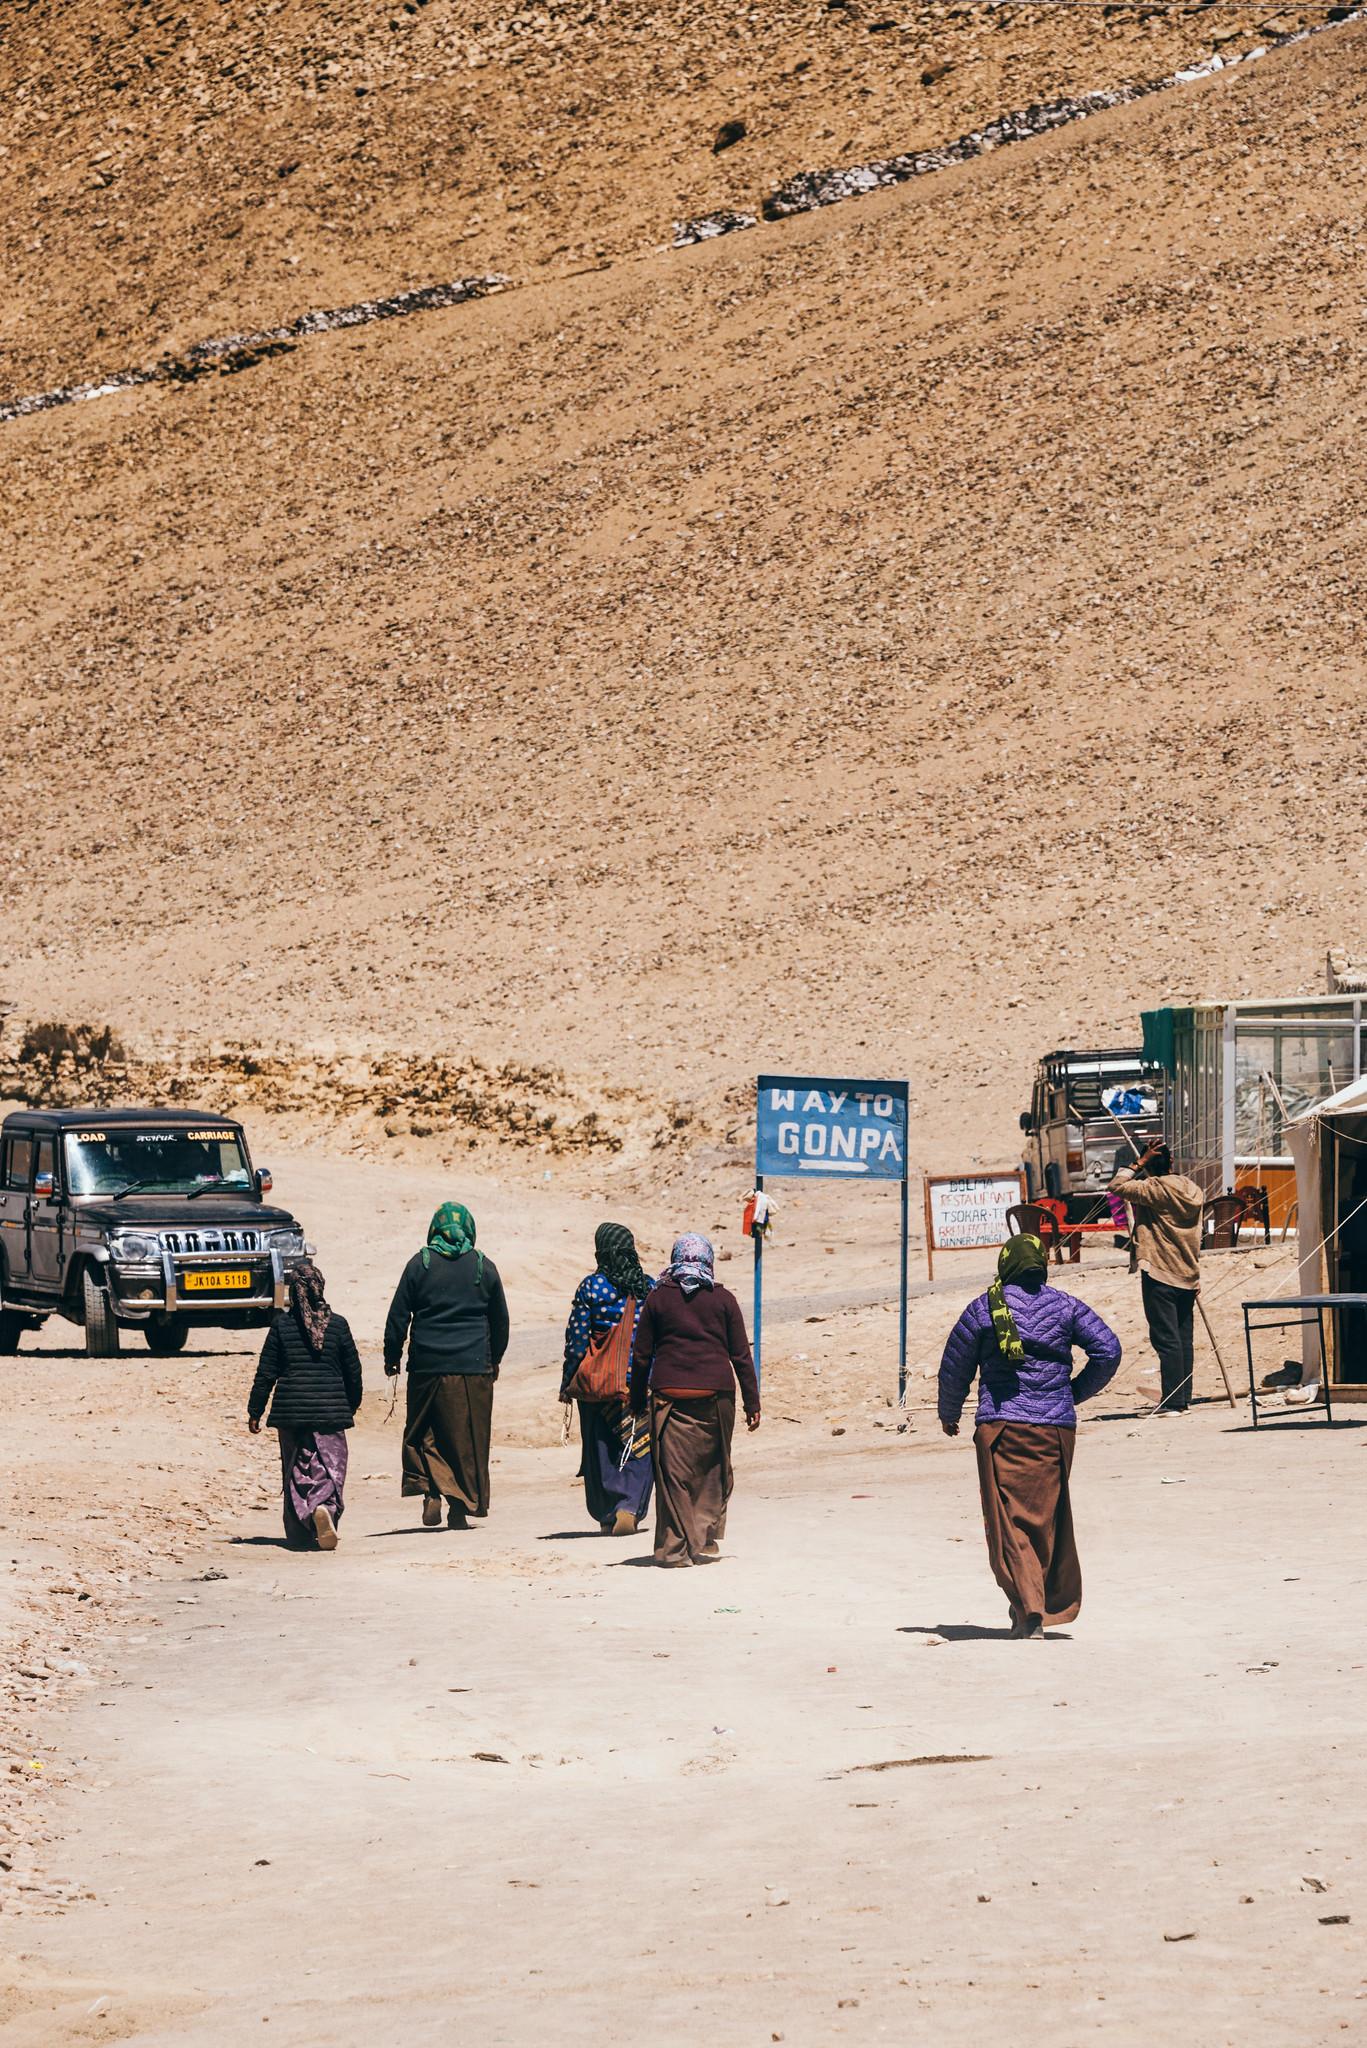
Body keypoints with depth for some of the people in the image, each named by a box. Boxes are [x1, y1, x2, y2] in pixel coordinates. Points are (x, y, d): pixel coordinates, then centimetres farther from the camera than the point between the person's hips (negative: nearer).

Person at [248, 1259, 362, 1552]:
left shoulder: (282, 1325, -2)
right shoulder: (338, 1324, 0)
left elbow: (265, 1374, -1)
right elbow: (353, 1373, 7)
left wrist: (254, 1411, 7)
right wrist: (351, 1405, 23)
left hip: (291, 1412, 0)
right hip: (330, 1412, 0)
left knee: (297, 1470, 10)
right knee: (330, 1466, 2)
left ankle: (302, 1533, 6)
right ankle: (325, 1507, -28)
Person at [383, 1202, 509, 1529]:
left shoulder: (420, 1264, -1)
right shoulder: (484, 1267, 3)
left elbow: (397, 1316, -1)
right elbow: (500, 1320, 12)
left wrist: (392, 1357, 11)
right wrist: (494, 1360, 25)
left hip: (428, 1364, -1)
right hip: (474, 1366, 1)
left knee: (422, 1432, 11)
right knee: (467, 1437, 7)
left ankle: (430, 1491, -7)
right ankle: (460, 1507, 6)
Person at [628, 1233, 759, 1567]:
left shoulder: (657, 1298, 5)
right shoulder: (723, 1299, 4)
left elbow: (641, 1355, 6)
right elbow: (741, 1355, 4)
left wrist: (637, 1402, 14)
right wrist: (752, 1403, 8)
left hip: (668, 1394, 0)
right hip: (715, 1391, 0)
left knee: (673, 1472, 2)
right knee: (713, 1471, 10)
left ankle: (674, 1547, -1)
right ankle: (705, 1544, 9)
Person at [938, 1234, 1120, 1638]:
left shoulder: (984, 1308, 1)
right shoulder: (1065, 1306, 5)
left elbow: (954, 1368, 7)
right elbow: (1108, 1350, -1)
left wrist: (949, 1415, 24)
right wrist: (1077, 1393, 14)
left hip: (1001, 1427, -3)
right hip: (1057, 1426, 3)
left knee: (1009, 1520, -2)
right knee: (1050, 1518, 15)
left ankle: (1029, 1609, -15)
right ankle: (1057, 1602, 23)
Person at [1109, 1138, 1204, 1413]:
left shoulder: (1154, 1189, -13)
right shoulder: (1192, 1190, 9)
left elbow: (1117, 1186, -12)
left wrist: (1139, 1163, -5)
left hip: (1159, 1276, -7)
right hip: (1187, 1277, 7)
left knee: (1166, 1339, -7)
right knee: (1183, 1339, 10)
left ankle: (1172, 1402, -10)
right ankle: (1183, 1399, 12)